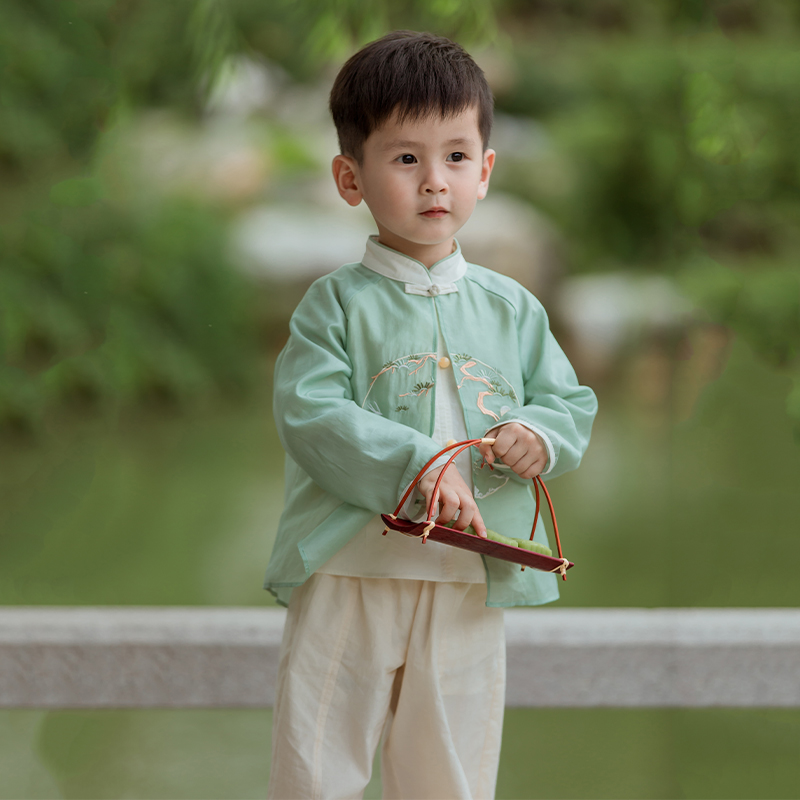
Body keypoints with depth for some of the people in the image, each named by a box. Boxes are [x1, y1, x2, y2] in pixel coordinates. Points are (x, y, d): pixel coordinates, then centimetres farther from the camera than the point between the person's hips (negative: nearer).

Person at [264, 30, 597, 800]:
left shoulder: (511, 309, 9)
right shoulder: (338, 304, -3)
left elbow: (572, 401, 13)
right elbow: (310, 416, -14)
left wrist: (542, 434, -11)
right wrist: (415, 465, -25)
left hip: (469, 588, 3)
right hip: (348, 575, -3)